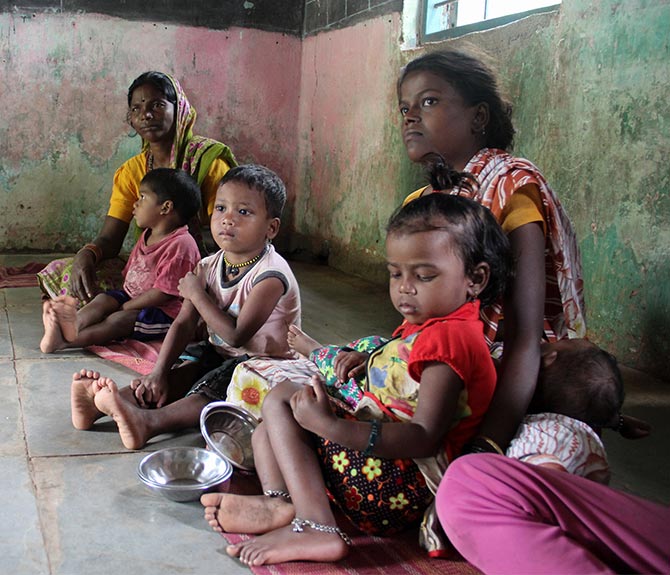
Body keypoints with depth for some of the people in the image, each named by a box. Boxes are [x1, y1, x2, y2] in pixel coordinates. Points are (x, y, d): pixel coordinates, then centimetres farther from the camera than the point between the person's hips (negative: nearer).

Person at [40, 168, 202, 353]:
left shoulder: (181, 244, -20)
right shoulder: (146, 237, 14)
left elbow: (163, 293, -22)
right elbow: (130, 273, 19)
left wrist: (125, 307, -17)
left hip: (164, 311, -9)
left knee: (118, 319, -27)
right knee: (103, 299, -14)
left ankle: (66, 341, -44)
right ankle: (75, 323, -44)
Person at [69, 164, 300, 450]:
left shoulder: (271, 274, -22)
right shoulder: (209, 267, 0)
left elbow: (235, 335, -28)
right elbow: (184, 324, -6)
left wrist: (196, 294, -18)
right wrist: (158, 372, -20)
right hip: (218, 354, 7)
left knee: (211, 388, -32)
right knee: (180, 373, -17)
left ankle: (149, 421, -51)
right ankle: (100, 403, -30)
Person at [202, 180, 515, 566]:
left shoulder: (448, 337, -18)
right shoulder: (425, 325, 16)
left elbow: (424, 438, -27)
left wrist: (332, 425, -32)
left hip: (404, 483, -11)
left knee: (280, 399, -13)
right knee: (266, 431, 18)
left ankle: (316, 526, -23)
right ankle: (279, 501, -12)